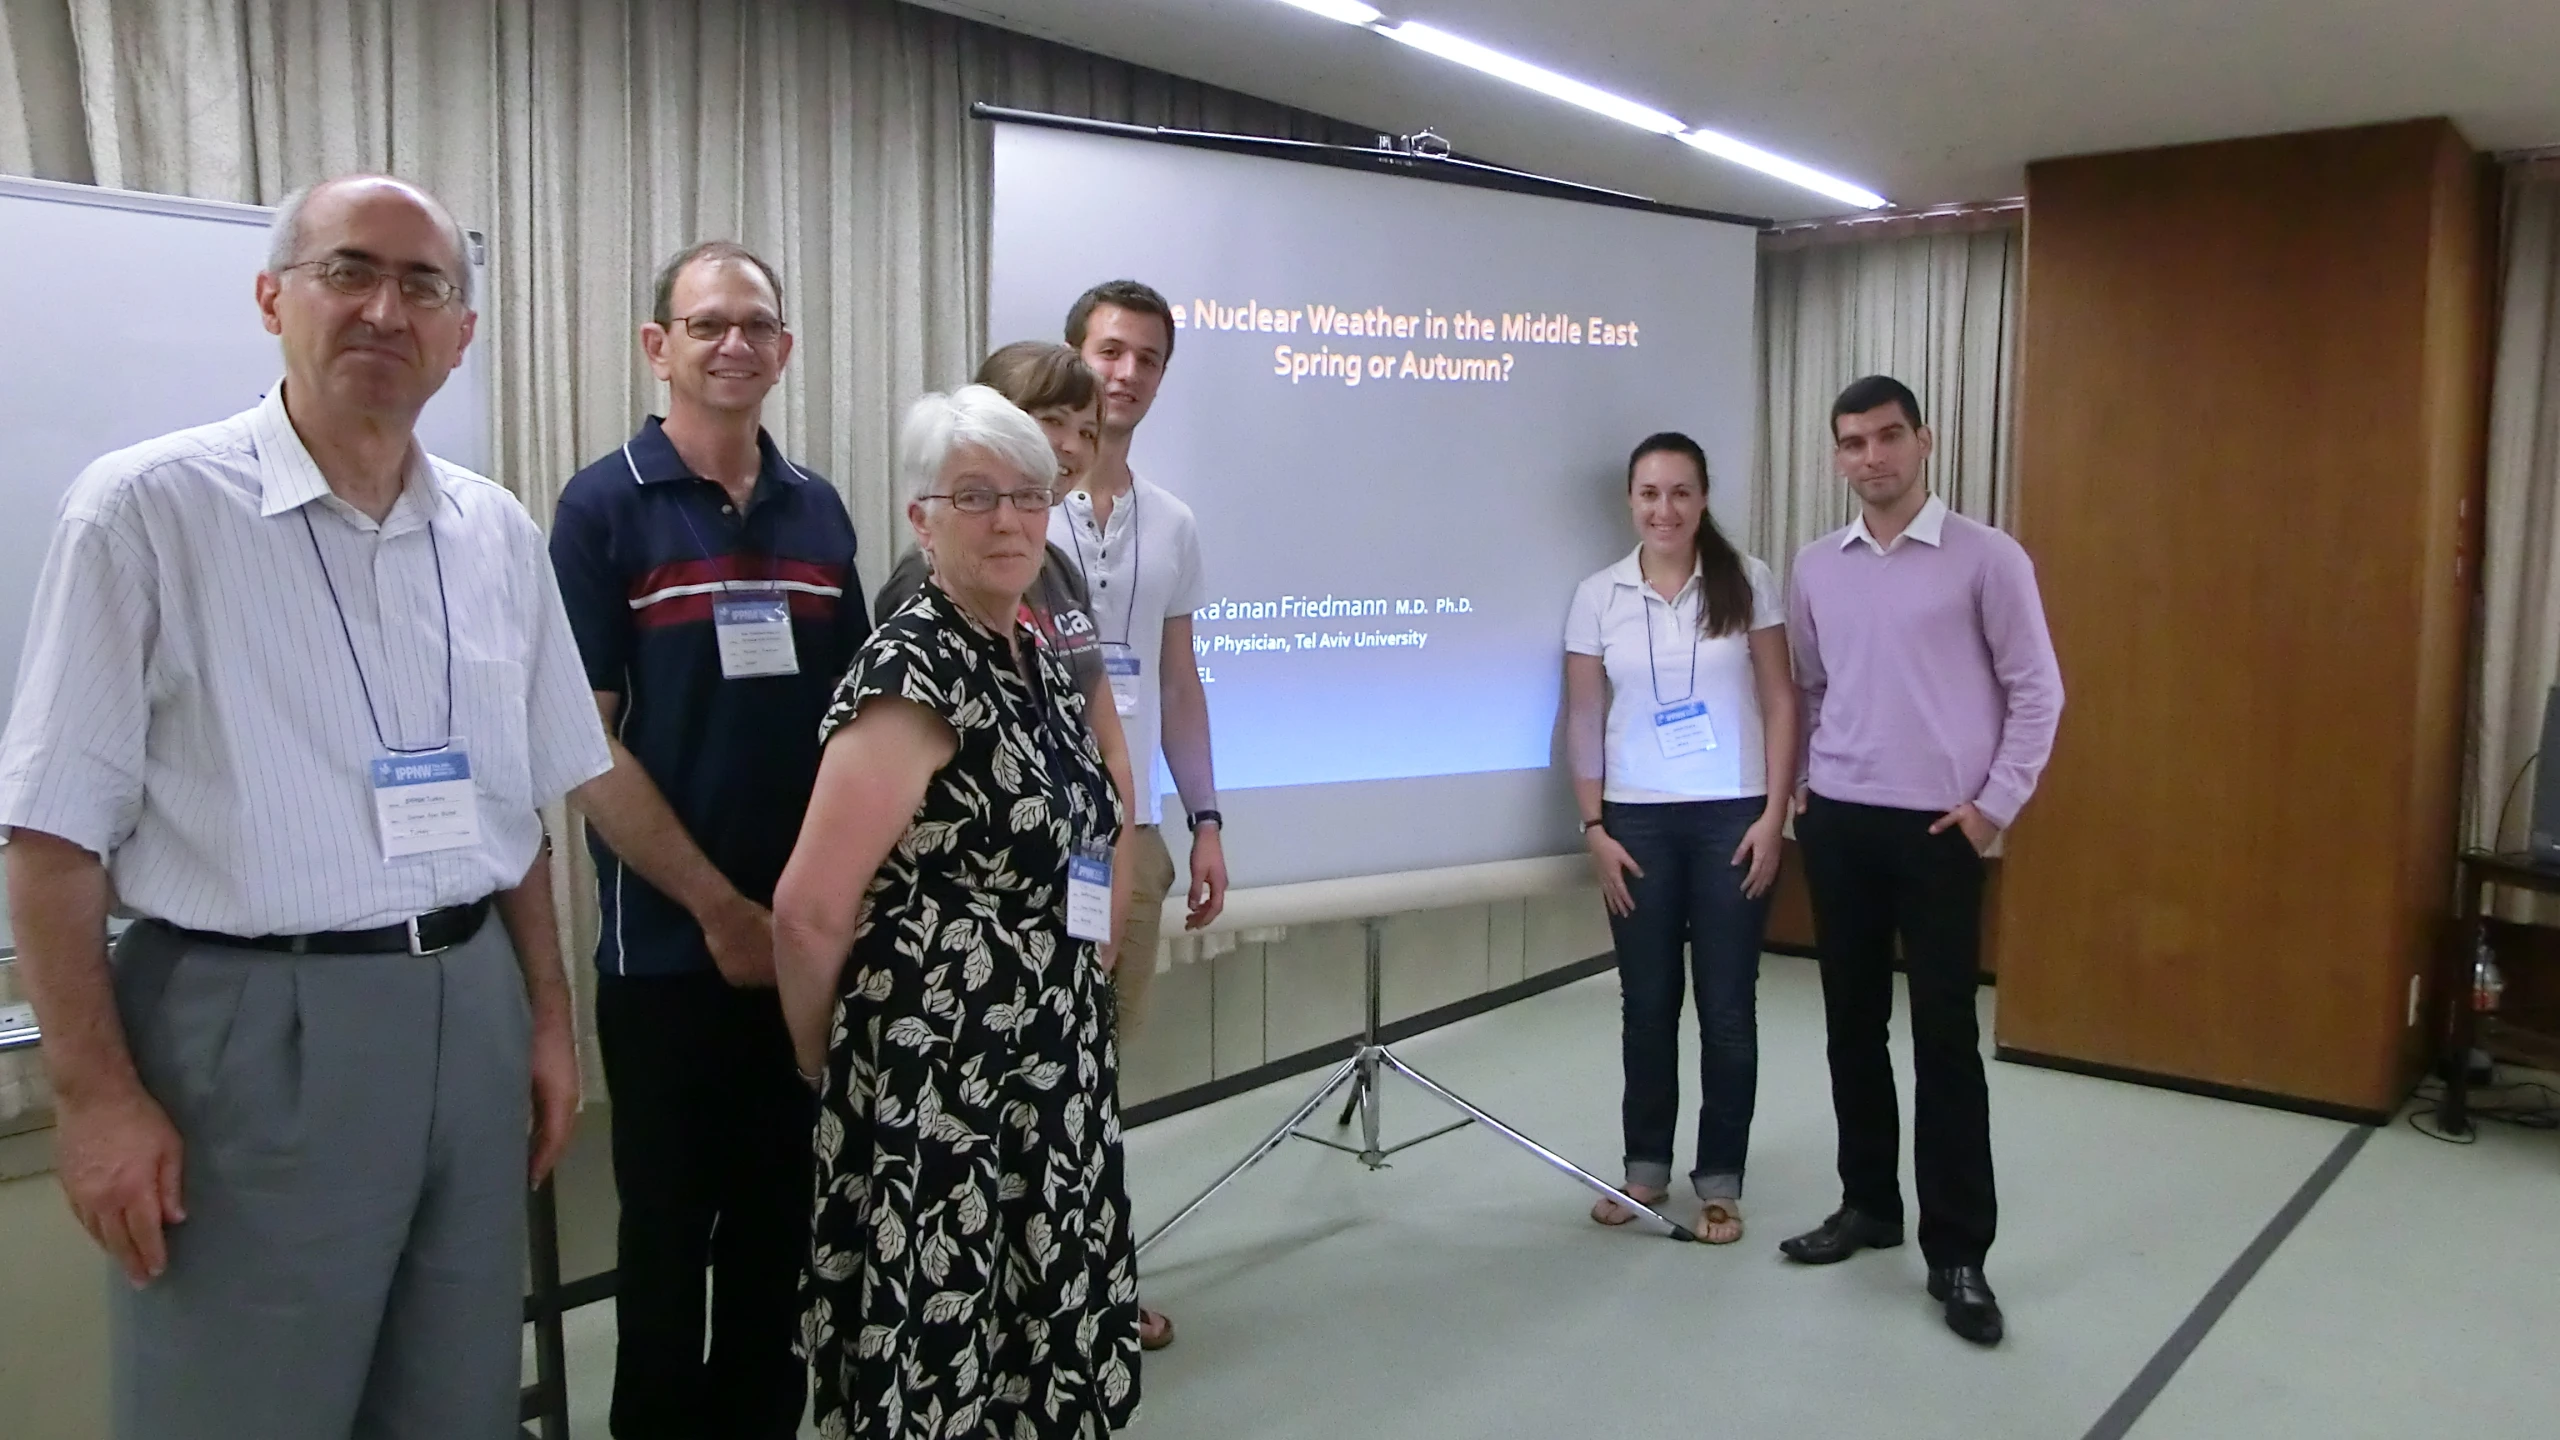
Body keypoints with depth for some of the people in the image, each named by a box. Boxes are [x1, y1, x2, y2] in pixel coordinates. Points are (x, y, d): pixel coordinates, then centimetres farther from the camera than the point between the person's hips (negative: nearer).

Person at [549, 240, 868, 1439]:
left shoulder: (819, 512, 7)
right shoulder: (604, 507, -6)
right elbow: (584, 745, -10)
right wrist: (718, 907, -13)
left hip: (809, 934, 4)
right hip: (669, 944, -4)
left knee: (782, 1221, 15)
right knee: (668, 1230, 9)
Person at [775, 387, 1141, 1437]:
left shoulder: (1040, 658, 8)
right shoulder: (914, 670, -17)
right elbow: (809, 910, -20)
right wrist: (833, 1069, -7)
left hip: (1052, 1074, 8)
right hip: (939, 1083, -8)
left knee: (1044, 1353, 18)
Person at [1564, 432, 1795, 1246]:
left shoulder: (1746, 582, -1)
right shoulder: (1598, 596, 2)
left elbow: (1781, 700, -1)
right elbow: (1584, 719, 4)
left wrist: (1774, 814, -7)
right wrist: (1594, 827, -2)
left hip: (1732, 817, -1)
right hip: (1638, 821, 1)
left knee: (1727, 1005, 5)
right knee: (1647, 1002, 9)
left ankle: (1720, 1180, 18)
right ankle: (1645, 1167, 25)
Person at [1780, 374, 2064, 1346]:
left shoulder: (1986, 558, -5)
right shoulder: (1815, 567, 7)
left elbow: (2037, 691, -4)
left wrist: (1997, 805, -8)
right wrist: (1799, 785, 8)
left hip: (1938, 828, -4)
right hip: (1838, 822, 4)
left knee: (1946, 1038, -2)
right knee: (1852, 1023, 12)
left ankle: (1958, 1256, 8)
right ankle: (1868, 1204, 28)